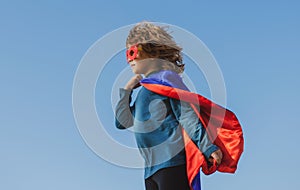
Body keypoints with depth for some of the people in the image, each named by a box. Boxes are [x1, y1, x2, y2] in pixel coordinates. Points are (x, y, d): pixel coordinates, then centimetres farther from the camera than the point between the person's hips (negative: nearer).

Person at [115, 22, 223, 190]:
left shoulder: (166, 78, -4)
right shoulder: (144, 88, 22)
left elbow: (188, 116, -12)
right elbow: (123, 122, 22)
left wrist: (208, 148, -19)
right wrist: (127, 90, 14)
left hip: (173, 162, -9)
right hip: (151, 168, 9)